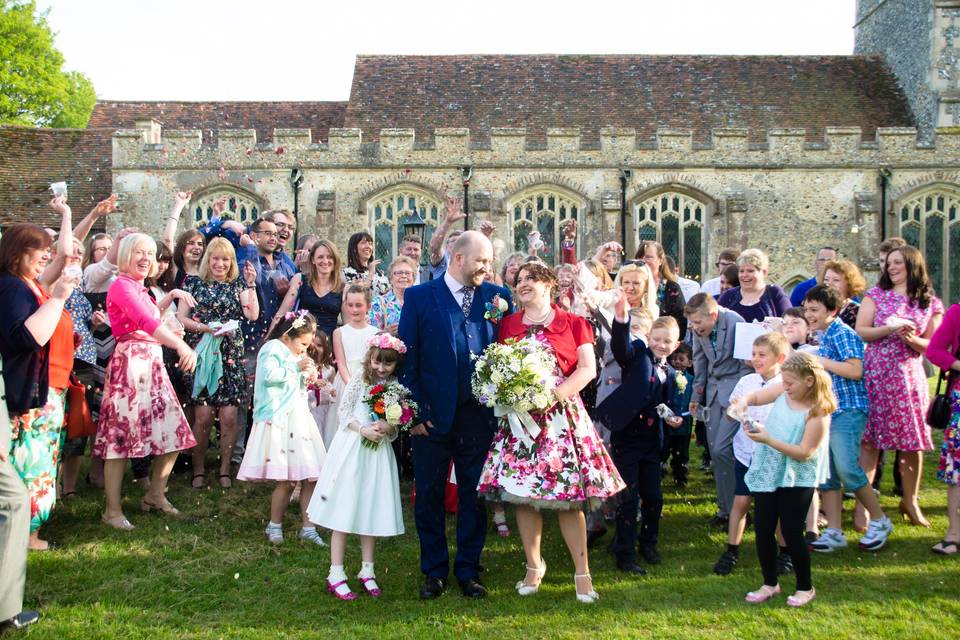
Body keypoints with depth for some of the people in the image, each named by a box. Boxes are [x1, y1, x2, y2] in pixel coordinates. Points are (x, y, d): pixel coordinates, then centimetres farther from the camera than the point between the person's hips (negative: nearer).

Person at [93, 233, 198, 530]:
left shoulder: (138, 287, 18)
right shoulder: (122, 285, -10)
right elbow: (146, 321, -27)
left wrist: (170, 296, 20)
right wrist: (181, 345, -40)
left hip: (152, 364, 9)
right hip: (130, 364, -9)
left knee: (174, 433, 9)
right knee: (122, 435, -4)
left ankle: (155, 495, 24)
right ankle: (112, 510, 5)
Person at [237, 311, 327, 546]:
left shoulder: (297, 354, 21)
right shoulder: (273, 348, -4)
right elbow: (269, 374, -22)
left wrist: (308, 377, 13)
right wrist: (296, 367, -15)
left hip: (299, 418, 8)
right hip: (279, 420, -8)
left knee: (310, 477, 4)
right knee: (286, 480, -7)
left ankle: (308, 527, 11)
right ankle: (274, 525, 12)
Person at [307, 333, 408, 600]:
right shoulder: (360, 378, -3)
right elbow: (344, 412, -3)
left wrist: (388, 429, -16)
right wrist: (363, 430, -16)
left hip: (378, 452, 3)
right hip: (351, 448, -2)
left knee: (372, 511, 9)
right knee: (343, 508, 0)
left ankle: (367, 571, 22)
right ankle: (336, 574, 7)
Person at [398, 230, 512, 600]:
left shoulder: (498, 297, 2)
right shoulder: (419, 297, -3)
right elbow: (407, 358, -4)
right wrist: (415, 412, -8)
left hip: (479, 414, 1)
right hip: (432, 415, -1)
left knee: (474, 496, 11)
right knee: (428, 496, 10)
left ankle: (468, 571, 25)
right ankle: (434, 571, 26)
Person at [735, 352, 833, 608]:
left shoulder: (818, 412, -19)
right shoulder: (783, 391, -2)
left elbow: (804, 452, -22)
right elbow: (755, 396, 12)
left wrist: (768, 439, -26)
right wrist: (744, 401, -11)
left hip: (797, 478, -6)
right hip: (767, 473, 6)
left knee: (791, 533, 0)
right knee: (763, 530, 9)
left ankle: (805, 587, 22)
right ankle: (770, 584, 26)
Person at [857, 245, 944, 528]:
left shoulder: (931, 303, 9)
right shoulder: (876, 294, 7)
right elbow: (859, 332, 0)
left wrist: (911, 339, -11)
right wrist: (890, 328, -14)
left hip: (909, 376, 1)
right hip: (875, 374, -1)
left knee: (912, 441, 4)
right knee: (869, 439, -2)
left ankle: (910, 501, 21)